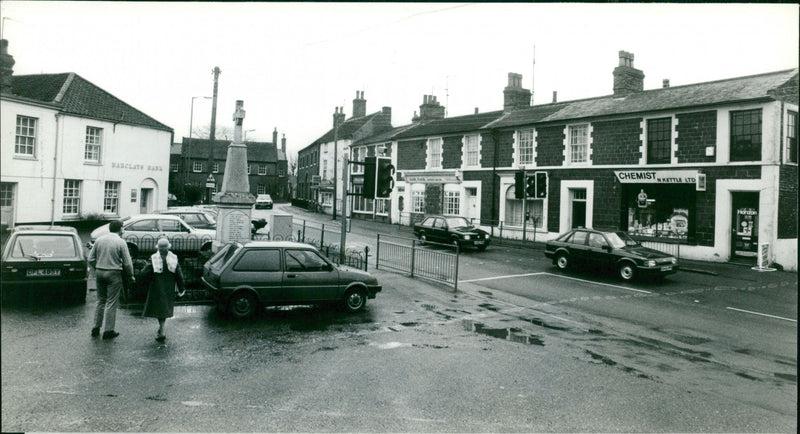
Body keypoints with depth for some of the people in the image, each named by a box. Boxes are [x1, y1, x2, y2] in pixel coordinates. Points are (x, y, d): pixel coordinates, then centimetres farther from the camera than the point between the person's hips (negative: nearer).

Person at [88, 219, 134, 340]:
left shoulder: (99, 240, 5)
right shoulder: (121, 242, -10)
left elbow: (91, 259, 7)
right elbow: (127, 263, -10)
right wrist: (130, 276, 3)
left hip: (99, 272, 5)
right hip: (114, 274, -5)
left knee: (101, 301, 17)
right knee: (112, 303, 1)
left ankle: (96, 328, 20)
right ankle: (109, 331, 5)